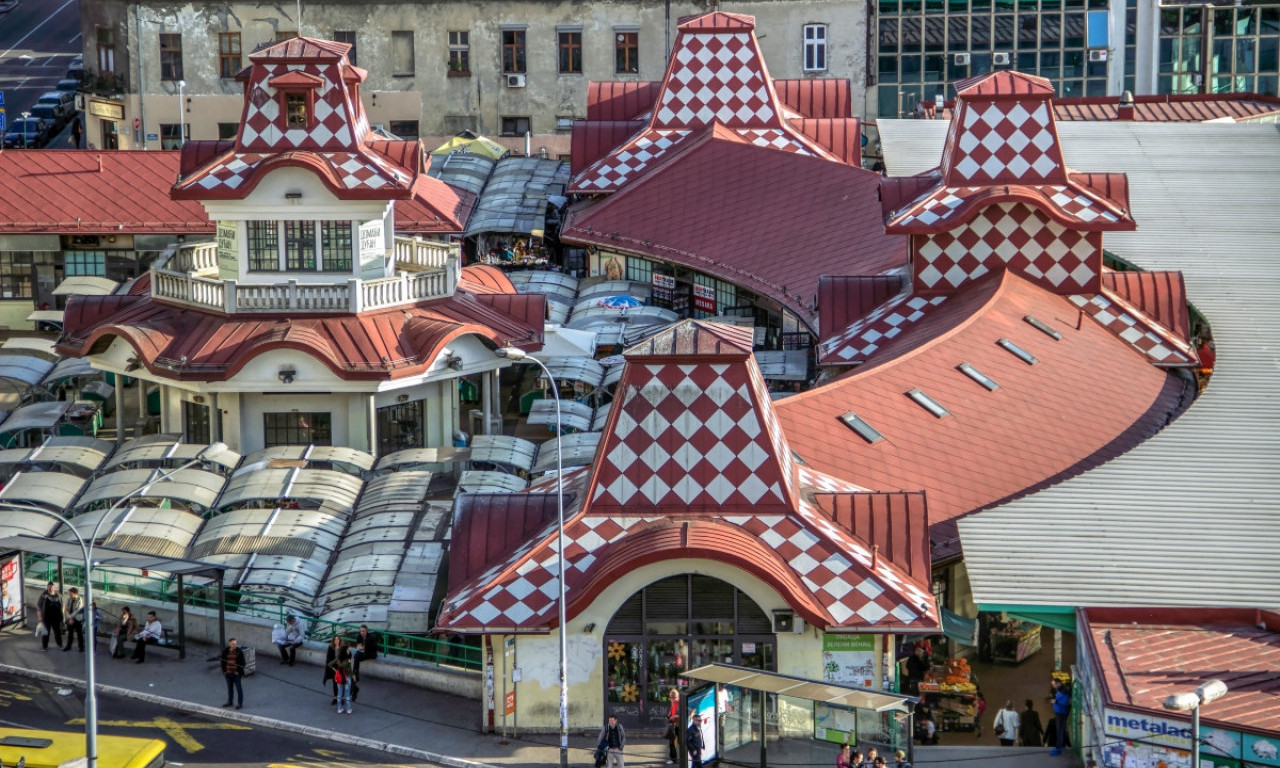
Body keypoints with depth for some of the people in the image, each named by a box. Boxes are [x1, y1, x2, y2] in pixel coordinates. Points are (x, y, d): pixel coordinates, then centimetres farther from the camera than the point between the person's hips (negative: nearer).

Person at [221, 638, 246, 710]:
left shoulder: (239, 651, -8)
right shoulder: (225, 651, 1)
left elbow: (242, 663, -5)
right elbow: (223, 661, 8)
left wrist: (240, 672, -10)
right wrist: (224, 671, 3)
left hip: (236, 673, -4)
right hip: (228, 673, 4)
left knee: (238, 688, 0)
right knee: (229, 688, 16)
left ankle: (240, 704, 7)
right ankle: (229, 702, 29)